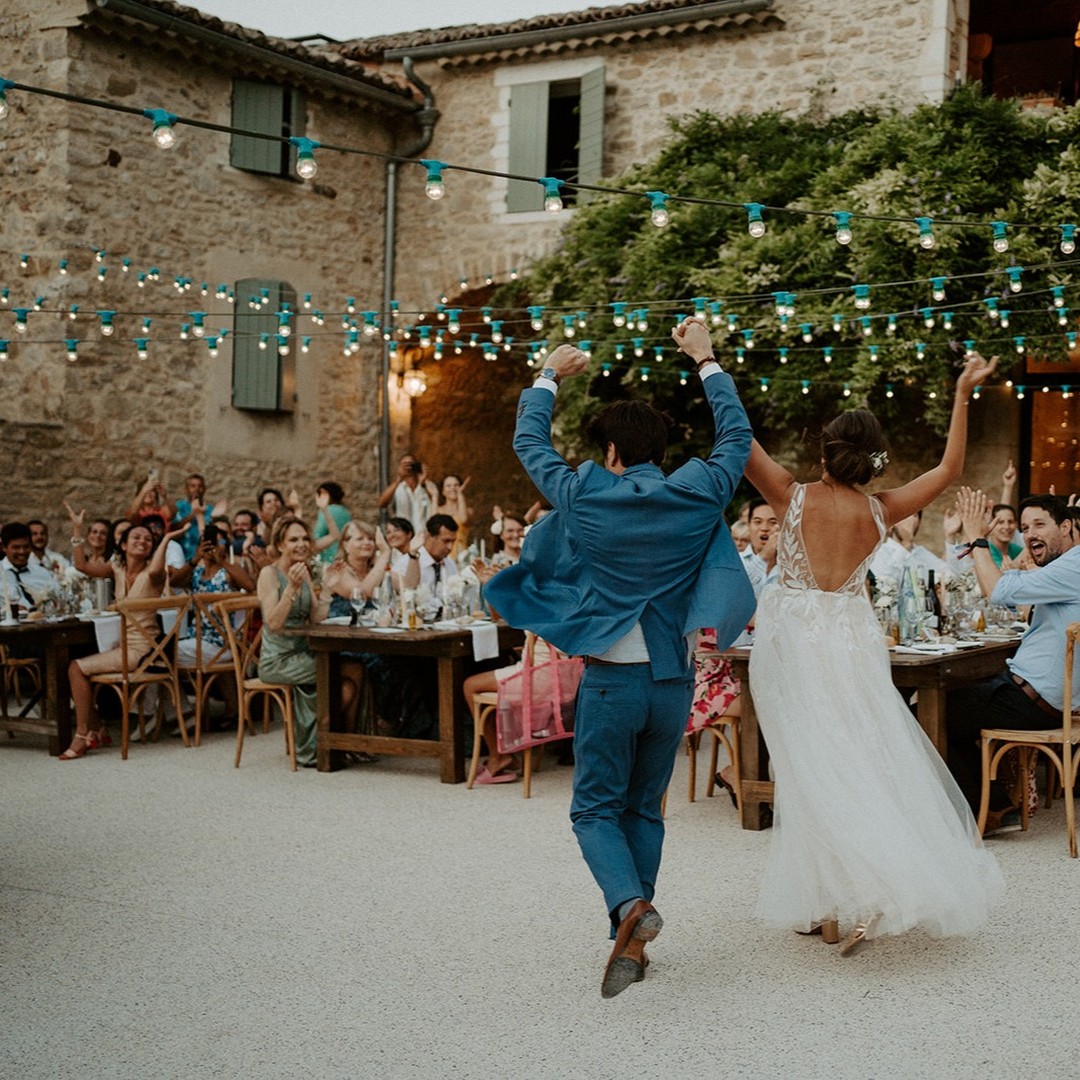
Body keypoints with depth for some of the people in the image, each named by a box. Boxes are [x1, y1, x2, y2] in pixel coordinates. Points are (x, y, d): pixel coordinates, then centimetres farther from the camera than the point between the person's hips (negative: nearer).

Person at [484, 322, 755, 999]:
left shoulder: (585, 497, -7)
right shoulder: (696, 496, -2)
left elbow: (529, 442, 9)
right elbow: (737, 436, 16)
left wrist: (551, 376, 25)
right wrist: (706, 362, 25)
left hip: (611, 680, -3)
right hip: (675, 681, 3)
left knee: (596, 809, 6)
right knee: (645, 809, 16)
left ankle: (629, 904, -21)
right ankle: (632, 943, 17)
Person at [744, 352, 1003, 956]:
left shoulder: (795, 497, -9)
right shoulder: (880, 512, -2)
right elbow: (949, 469, 8)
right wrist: (963, 396, 12)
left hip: (794, 638, -1)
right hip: (853, 640, 2)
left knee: (815, 769, 1)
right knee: (867, 758, 10)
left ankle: (826, 907, -1)